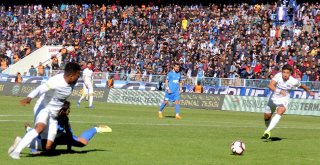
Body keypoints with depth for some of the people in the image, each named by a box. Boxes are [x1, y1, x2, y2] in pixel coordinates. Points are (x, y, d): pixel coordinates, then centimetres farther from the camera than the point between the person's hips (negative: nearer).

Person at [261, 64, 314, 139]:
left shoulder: (294, 81, -18)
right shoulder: (278, 76, -22)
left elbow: (302, 86, 4)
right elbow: (270, 85, -35)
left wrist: (309, 92, 20)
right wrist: (279, 91, -51)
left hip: (284, 99, -2)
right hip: (274, 98, 2)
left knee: (280, 111, -31)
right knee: (266, 116, 10)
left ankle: (267, 131, -38)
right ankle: (268, 129, 42)